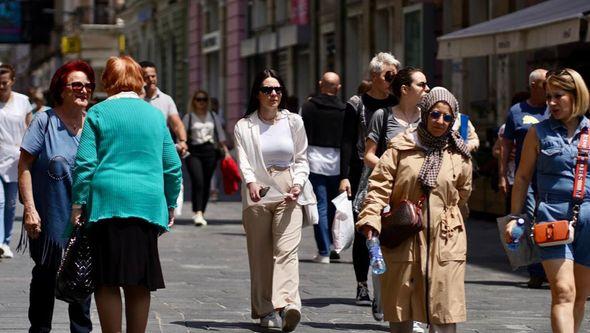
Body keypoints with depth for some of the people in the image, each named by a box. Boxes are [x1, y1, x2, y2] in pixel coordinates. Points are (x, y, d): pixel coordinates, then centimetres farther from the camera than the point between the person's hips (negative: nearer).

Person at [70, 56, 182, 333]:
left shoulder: (98, 113, 2)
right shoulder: (155, 115, 12)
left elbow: (85, 163, -4)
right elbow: (173, 167, 13)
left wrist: (78, 204, 1)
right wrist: (171, 206, 22)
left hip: (108, 202, -3)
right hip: (149, 204, 3)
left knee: (107, 282, -1)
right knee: (139, 283, 7)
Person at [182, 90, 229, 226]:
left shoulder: (213, 117, 14)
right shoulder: (188, 117, 5)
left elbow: (220, 135, 15)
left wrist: (226, 150, 8)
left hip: (210, 152, 3)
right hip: (193, 152, -3)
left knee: (206, 184, 5)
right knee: (197, 182, -17)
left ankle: (200, 212, 16)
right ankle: (198, 213, -21)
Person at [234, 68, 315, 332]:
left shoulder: (293, 122, 11)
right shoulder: (244, 126, 6)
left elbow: (301, 159, 15)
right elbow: (243, 161, -6)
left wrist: (298, 183, -5)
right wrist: (251, 182, -26)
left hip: (288, 195, 0)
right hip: (257, 195, 0)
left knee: (286, 249, -15)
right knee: (260, 255, 3)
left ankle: (288, 304, -30)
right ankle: (265, 310, 10)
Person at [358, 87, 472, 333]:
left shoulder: (459, 156, 4)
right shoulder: (400, 147, -2)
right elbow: (380, 184, -6)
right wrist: (370, 219, -17)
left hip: (444, 239, 1)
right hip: (403, 238, -1)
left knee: (444, 312, -2)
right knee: (400, 309, 8)